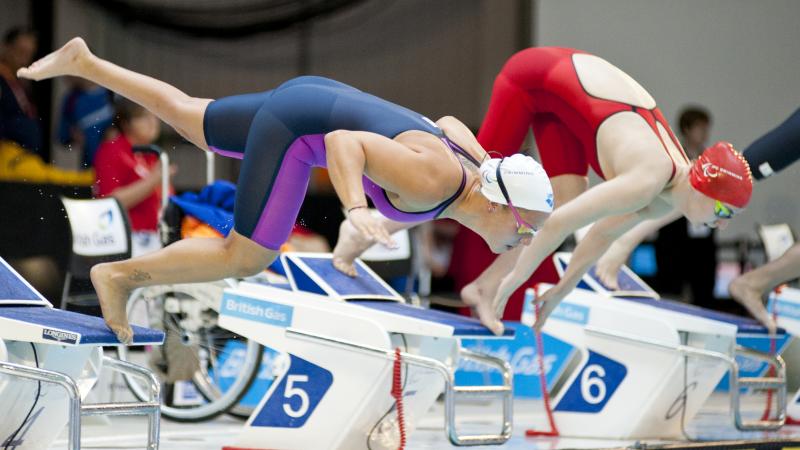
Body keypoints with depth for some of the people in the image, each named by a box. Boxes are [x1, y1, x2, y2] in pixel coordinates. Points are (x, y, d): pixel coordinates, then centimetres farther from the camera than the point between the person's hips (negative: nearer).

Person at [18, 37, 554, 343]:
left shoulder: (477, 164, -5)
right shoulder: (431, 182, -31)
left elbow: (447, 123, 18)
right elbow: (344, 141, -35)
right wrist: (356, 209, -50)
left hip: (317, 98, 9)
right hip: (295, 125, -9)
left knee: (186, 119, 26)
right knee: (246, 258, -10)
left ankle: (83, 61, 38)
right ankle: (119, 275, 4)